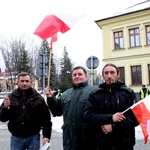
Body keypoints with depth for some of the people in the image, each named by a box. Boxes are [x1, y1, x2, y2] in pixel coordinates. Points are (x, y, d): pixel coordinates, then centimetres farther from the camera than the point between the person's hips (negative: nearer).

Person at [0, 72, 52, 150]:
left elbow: (46, 119, -1)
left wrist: (46, 136, -8)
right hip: (16, 138, 1)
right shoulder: (11, 97, 2)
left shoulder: (38, 98, -1)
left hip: (33, 137, -1)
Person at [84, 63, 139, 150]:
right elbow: (88, 115, -6)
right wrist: (110, 118, -18)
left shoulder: (128, 93, 1)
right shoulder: (95, 95, 3)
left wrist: (114, 127, -15)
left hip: (125, 142, 0)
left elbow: (136, 116, -7)